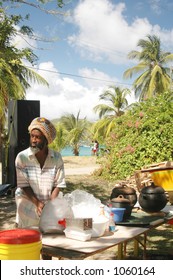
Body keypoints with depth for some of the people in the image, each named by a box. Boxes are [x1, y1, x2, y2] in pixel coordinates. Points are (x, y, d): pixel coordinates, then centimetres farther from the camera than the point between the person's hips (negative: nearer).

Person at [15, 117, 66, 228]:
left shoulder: (57, 158, -7)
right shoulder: (22, 157, -11)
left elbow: (58, 184, -5)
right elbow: (24, 185, -10)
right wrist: (37, 203, -20)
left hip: (49, 204, 1)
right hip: (28, 206, -1)